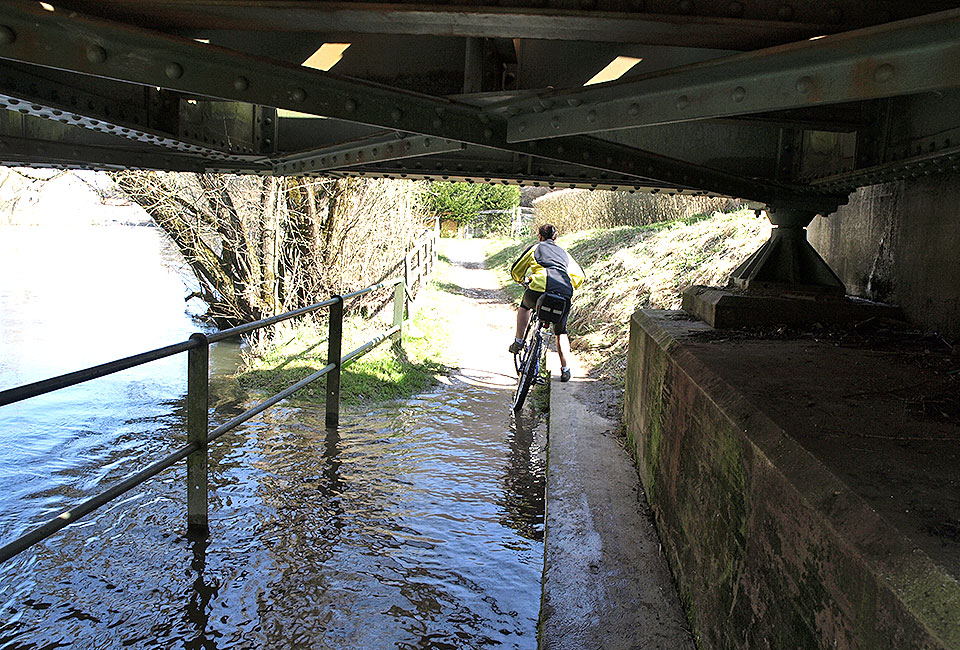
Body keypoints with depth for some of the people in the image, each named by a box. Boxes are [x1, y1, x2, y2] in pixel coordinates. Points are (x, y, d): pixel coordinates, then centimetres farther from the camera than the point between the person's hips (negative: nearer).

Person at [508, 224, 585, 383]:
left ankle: (518, 342, 30)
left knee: (524, 307, 35)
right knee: (561, 331, 25)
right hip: (565, 295, 3)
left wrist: (521, 281, 48)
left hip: (540, 288, -2)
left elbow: (516, 271, 26)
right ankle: (565, 369, 17)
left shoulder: (535, 248, 20)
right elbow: (579, 275, 27)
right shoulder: (564, 253, 29)